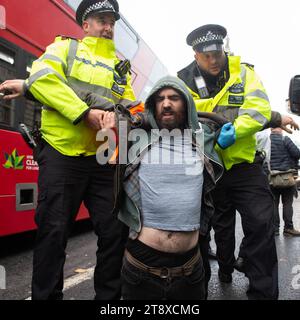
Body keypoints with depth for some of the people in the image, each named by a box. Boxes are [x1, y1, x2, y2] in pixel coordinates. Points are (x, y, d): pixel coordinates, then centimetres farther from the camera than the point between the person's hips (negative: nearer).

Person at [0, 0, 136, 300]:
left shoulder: (121, 66, 22)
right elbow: (41, 78, -9)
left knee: (115, 230, 5)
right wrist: (85, 112, -17)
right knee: (53, 231, 1)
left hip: (104, 159, 5)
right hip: (62, 154, -4)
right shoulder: (65, 47, 9)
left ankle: (109, 296, 25)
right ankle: (46, 295, 21)